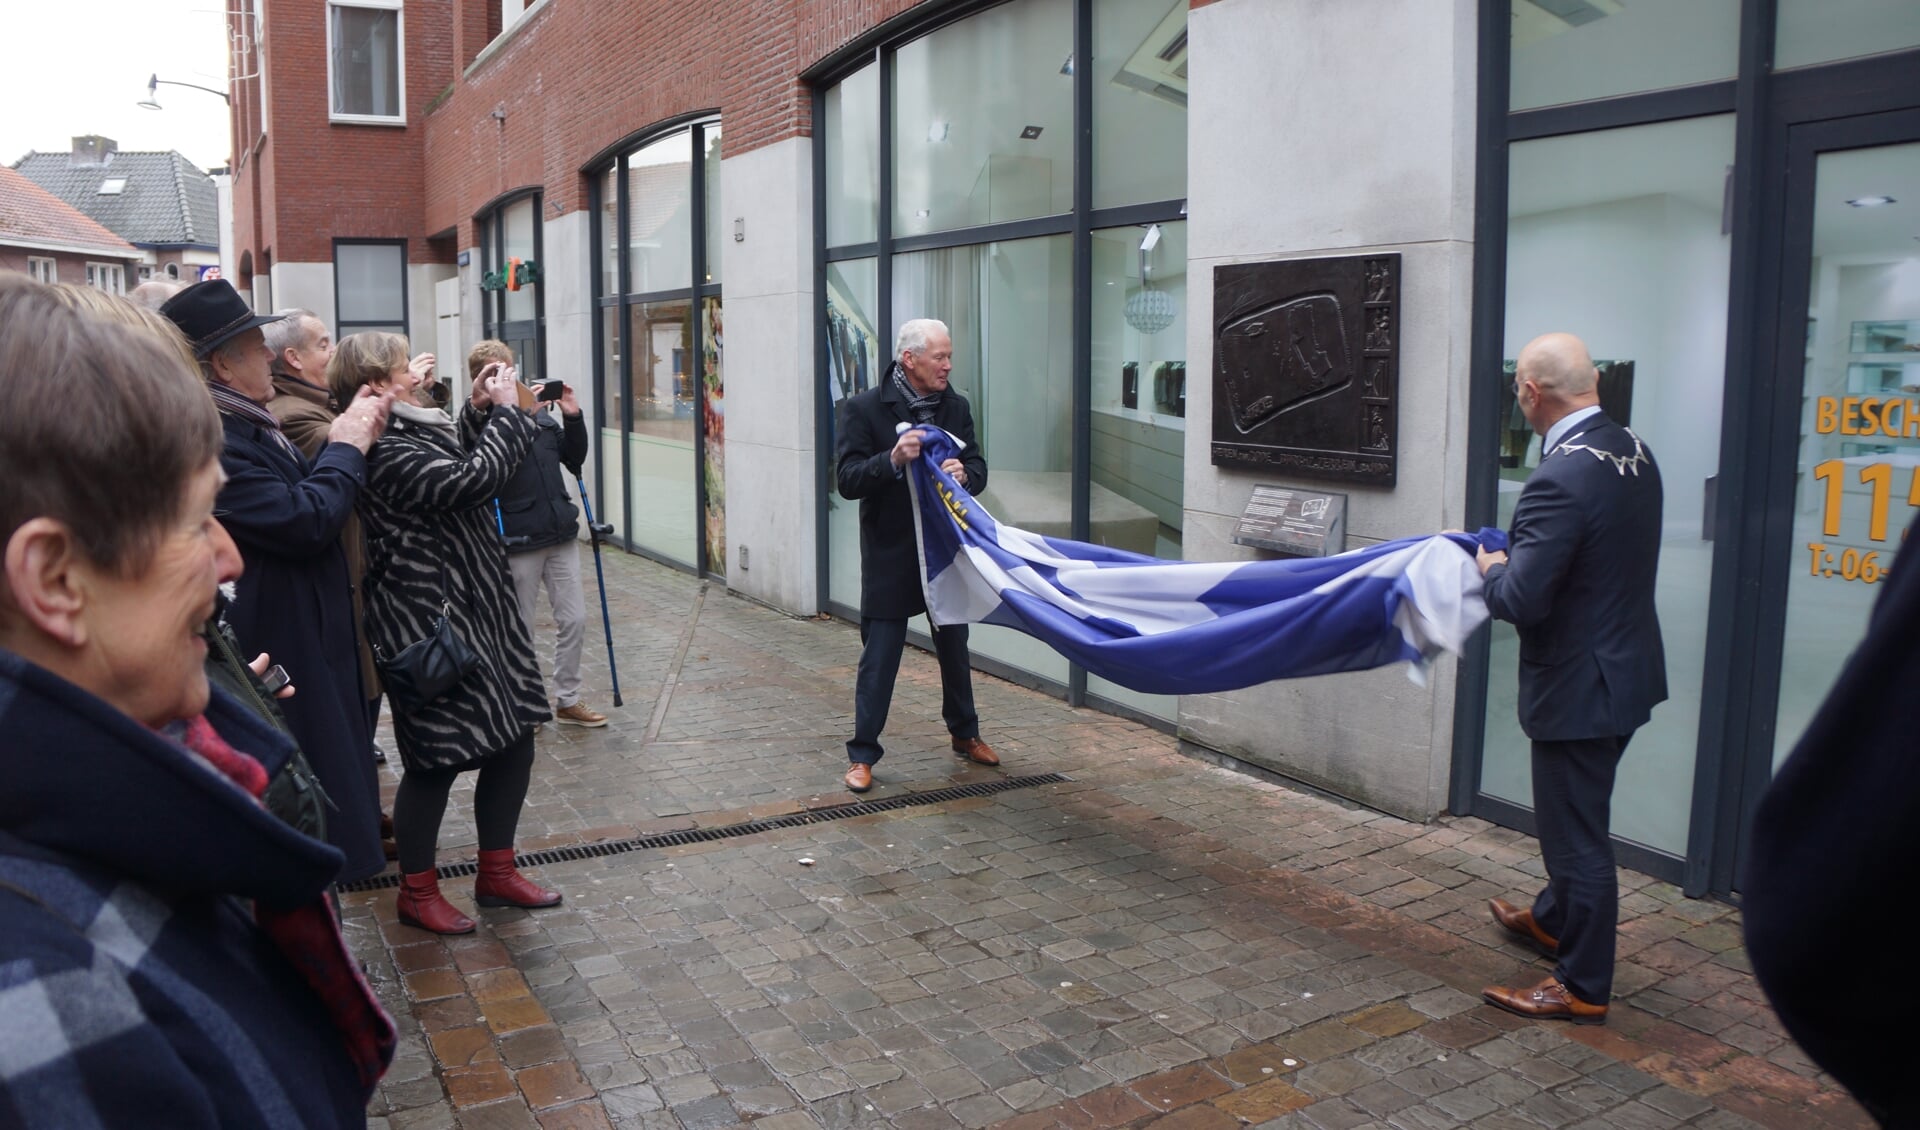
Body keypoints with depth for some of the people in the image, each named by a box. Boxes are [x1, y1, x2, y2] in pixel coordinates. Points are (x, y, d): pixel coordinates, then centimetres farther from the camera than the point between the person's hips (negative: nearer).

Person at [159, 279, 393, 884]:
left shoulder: (248, 427, 11)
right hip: (283, 655, -11)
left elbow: (301, 494, 19)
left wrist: (340, 443, 3)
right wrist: (346, 448, -11)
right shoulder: (211, 443, -24)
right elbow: (303, 520, -26)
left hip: (309, 646, 11)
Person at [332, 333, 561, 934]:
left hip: (477, 610, 10)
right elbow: (475, 479, -25)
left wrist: (477, 411, 14)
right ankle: (417, 891, 22)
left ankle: (496, 871, 29)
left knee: (513, 741, 13)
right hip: (430, 624, -10)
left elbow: (460, 463, 29)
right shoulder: (387, 452, -20)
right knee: (437, 759, 2)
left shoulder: (411, 433, 11)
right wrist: (503, 410, -12)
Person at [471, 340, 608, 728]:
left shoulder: (539, 411, 9)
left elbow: (574, 458, 15)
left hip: (560, 535, 6)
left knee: (574, 620, 9)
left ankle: (567, 700, 23)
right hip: (517, 542, -6)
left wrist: (573, 418, 0)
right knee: (519, 631, 7)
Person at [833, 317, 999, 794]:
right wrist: (893, 460, -32)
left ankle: (965, 734, 37)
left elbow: (978, 467, 5)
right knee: (879, 657, 1)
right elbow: (848, 481, -15)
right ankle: (862, 754, 13)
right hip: (890, 555, -5)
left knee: (954, 648, 18)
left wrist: (963, 474, -19)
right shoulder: (862, 408, -10)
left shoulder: (955, 407, 4)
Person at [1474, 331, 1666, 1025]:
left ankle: (1583, 988, 19)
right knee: (1577, 820, 27)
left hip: (1579, 684, -10)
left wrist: (1494, 569, -7)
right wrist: (1518, 560, 9)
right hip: (1627, 668, 10)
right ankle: (1554, 921, 47)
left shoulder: (1561, 479, -27)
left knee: (1577, 834, 5)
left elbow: (1521, 601, -28)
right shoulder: (1633, 451, 3)